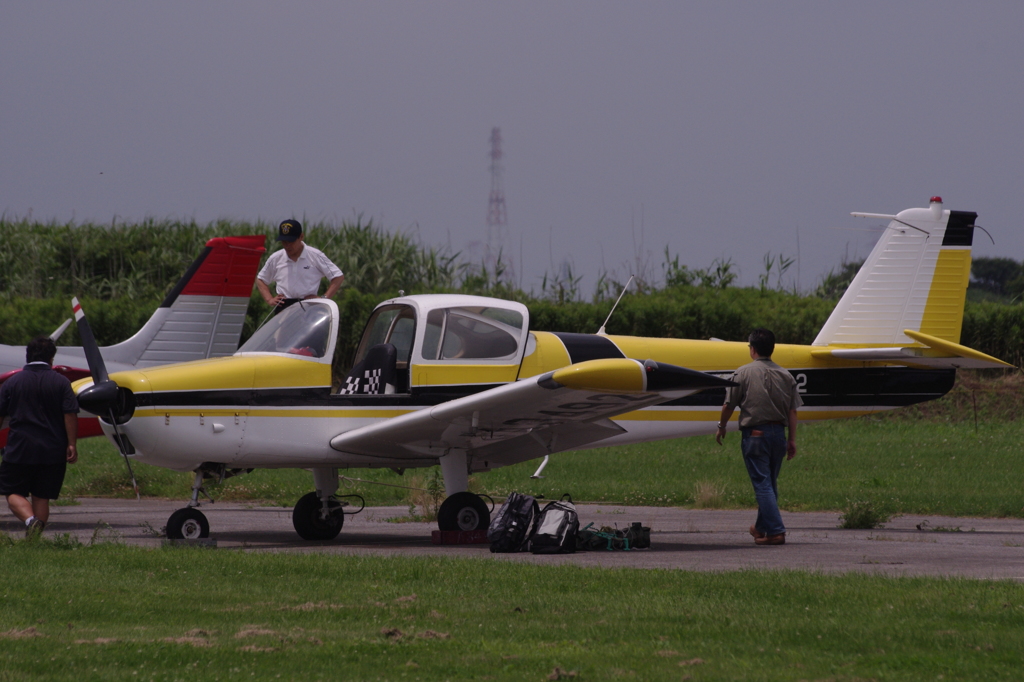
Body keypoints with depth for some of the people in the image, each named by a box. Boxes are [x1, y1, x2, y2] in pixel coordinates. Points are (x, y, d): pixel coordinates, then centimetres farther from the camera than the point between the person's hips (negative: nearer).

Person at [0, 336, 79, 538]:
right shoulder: (61, 383, 1)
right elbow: (70, 415, -6)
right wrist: (72, 445, -2)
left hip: (20, 449, -1)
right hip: (52, 451, 1)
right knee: (41, 497, 9)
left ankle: (30, 520, -24)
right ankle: (34, 538, 5)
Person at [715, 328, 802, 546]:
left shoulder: (744, 373, -5)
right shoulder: (785, 376, 7)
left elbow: (729, 405, -3)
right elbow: (792, 411, 5)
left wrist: (722, 427, 14)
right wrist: (792, 440, 10)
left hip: (755, 433, -5)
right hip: (778, 433, 5)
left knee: (762, 483, -5)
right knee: (771, 483, 17)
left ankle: (775, 531, -13)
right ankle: (762, 527, 31)